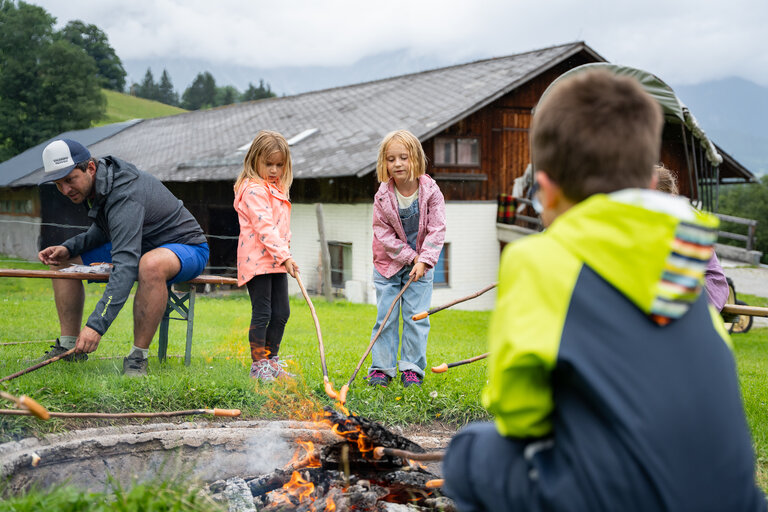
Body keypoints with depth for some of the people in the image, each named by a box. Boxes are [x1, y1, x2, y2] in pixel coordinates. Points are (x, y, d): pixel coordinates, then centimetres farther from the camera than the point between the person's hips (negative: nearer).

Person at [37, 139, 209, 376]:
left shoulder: (124, 196, -33)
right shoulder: (98, 182, -5)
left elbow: (126, 266, -43)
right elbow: (103, 231, 13)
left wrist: (96, 325, -49)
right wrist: (68, 247, -7)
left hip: (186, 247, -9)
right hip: (137, 246, 10)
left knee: (151, 265, -45)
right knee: (63, 260, 2)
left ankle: (138, 357, -30)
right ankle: (68, 346, 5)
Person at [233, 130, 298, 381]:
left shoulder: (276, 189, 17)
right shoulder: (254, 190, -13)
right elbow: (265, 228, -22)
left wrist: (284, 256, 15)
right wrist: (284, 256, -26)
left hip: (276, 261, 9)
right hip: (257, 261, -9)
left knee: (281, 313, 12)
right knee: (262, 314, -5)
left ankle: (272, 362, 23)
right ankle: (258, 366, 4)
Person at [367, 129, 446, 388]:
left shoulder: (430, 191, -14)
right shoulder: (383, 196, -12)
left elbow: (437, 230, -13)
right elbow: (383, 233, -9)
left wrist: (424, 260, -21)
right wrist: (409, 257, -14)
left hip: (420, 264, 0)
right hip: (388, 262, 0)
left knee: (416, 317, 1)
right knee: (385, 317, 1)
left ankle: (413, 367, 11)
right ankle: (381, 367, 11)